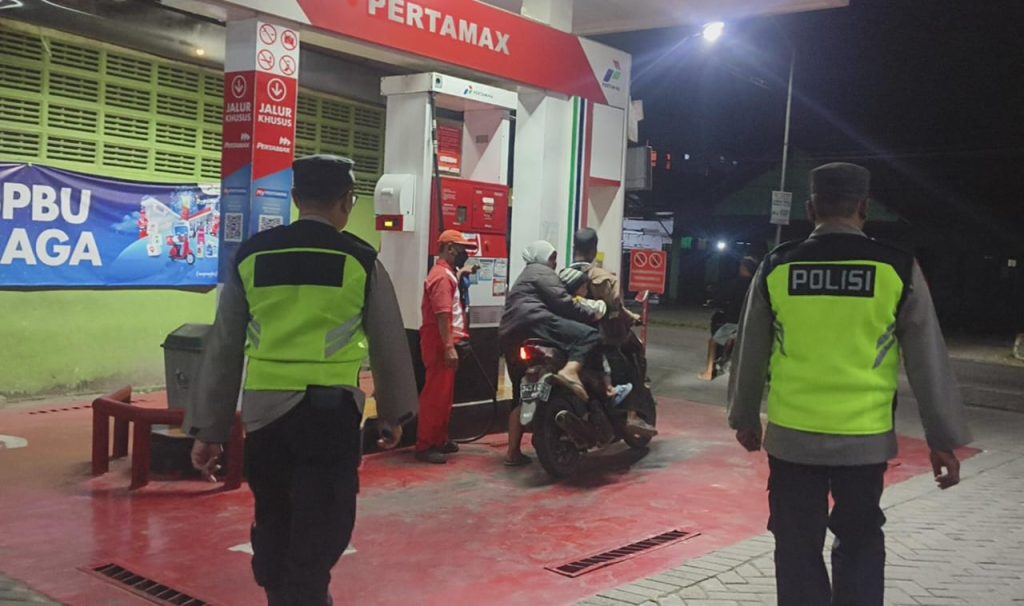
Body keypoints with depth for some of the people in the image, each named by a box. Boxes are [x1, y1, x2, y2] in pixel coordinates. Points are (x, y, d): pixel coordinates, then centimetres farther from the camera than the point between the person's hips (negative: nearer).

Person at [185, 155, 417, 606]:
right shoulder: (360, 260, -1)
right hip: (330, 411, -3)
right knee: (321, 530, 7)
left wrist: (209, 430, 14)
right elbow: (388, 344, 6)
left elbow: (224, 349, 7)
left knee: (273, 522, 22)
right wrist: (393, 413, 21)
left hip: (265, 411, 4)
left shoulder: (251, 256, 5)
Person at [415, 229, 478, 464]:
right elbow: (442, 315, -24)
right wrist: (449, 347, -27)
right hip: (440, 344, -11)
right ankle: (425, 446, -3)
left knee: (444, 394, 16)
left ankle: (439, 439, 25)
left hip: (445, 342, 11)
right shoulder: (442, 276, -16)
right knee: (435, 395, -7)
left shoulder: (447, 273, 17)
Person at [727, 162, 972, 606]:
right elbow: (928, 362, 0)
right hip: (864, 437, 0)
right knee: (860, 544, 19)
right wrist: (943, 440, 9)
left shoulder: (777, 267, -2)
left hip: (791, 435, 0)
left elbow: (750, 354, 8)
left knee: (798, 547, 10)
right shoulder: (898, 268, -4)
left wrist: (745, 417, 22)